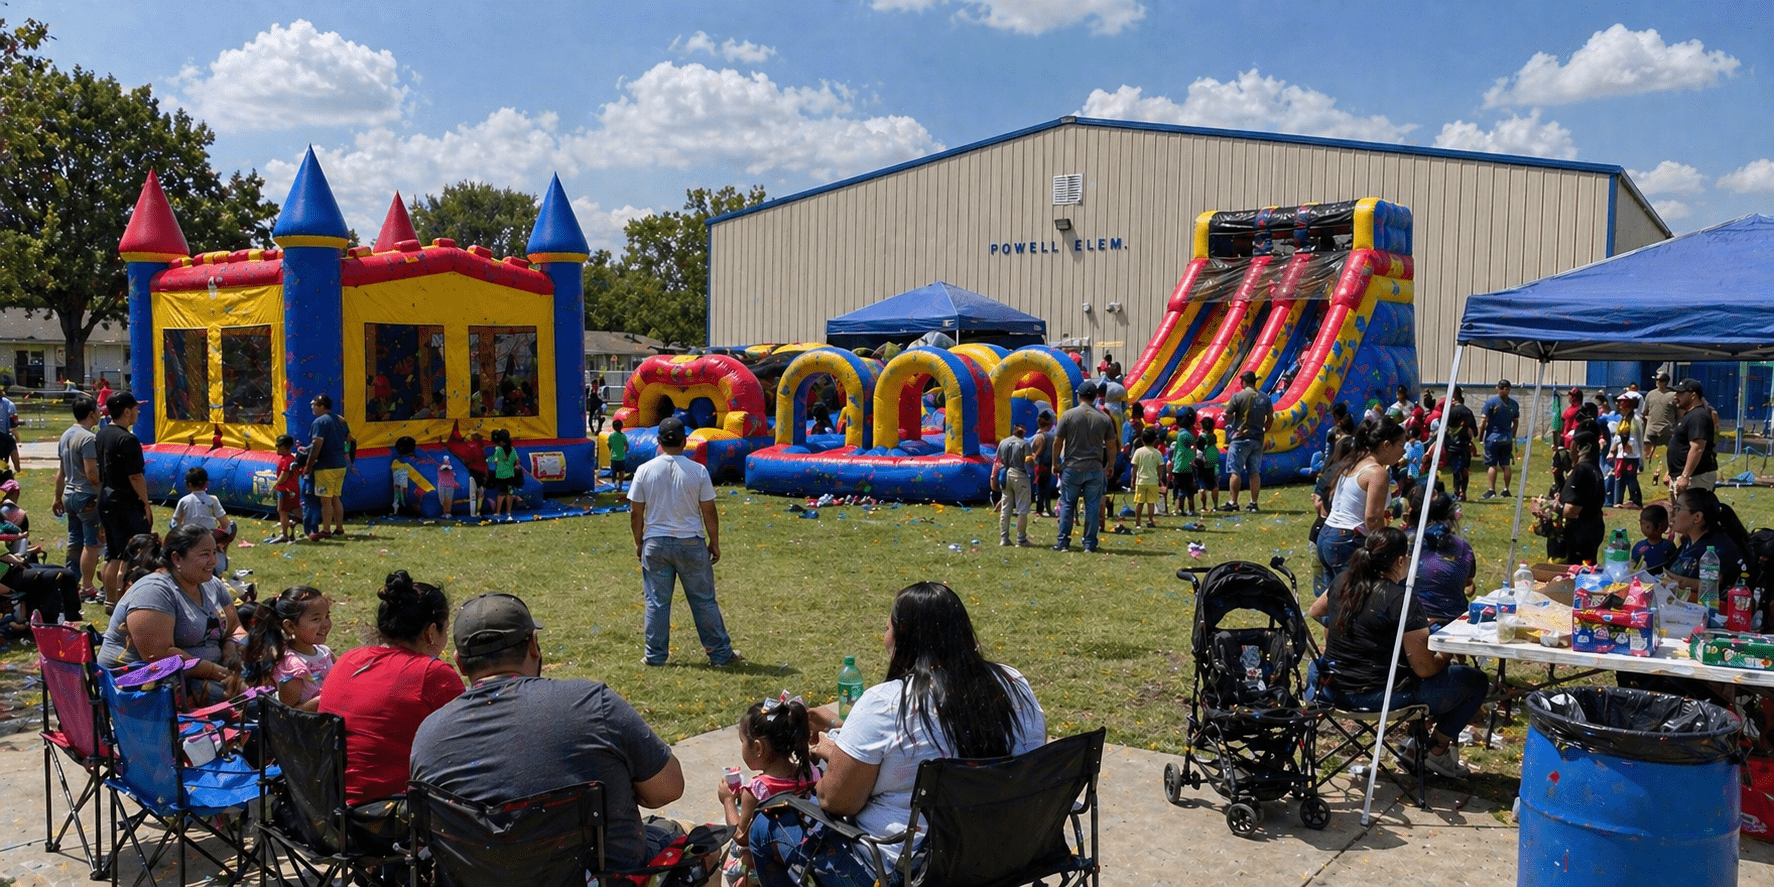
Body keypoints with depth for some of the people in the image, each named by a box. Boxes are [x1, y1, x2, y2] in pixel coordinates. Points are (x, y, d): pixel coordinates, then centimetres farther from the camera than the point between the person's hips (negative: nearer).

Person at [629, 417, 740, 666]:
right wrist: (714, 543, 7)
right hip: (691, 543, -1)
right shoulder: (697, 470, -8)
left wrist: (639, 542, 14)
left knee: (657, 602, 10)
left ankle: (655, 655, 16)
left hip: (655, 544, 1)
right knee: (704, 601, 8)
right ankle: (721, 653, 15)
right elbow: (709, 512, -4)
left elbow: (636, 513, 0)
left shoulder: (644, 470, -4)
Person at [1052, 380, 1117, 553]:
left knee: (1067, 505, 7)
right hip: (1095, 469, 1)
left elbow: (1057, 442, -3)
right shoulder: (1104, 418, 1)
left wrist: (1055, 463, 10)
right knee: (1093, 506, 6)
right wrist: (1110, 467, 16)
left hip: (1072, 468, -1)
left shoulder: (1069, 415, -4)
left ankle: (1063, 542, 9)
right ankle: (1090, 544, 8)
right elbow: (1111, 446, 4)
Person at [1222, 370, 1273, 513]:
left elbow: (1228, 415, -7)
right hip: (1258, 440, 5)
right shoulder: (1264, 398, 6)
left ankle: (1234, 503, -4)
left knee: (1235, 471, -2)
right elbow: (1270, 418, 12)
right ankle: (1253, 503, 7)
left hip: (1240, 438, -5)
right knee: (1255, 472, 8)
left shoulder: (1238, 396, -9)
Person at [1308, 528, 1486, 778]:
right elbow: (1424, 668, -18)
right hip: (1378, 696, -8)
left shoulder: (1343, 582, 0)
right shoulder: (1401, 601, -22)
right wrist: (1445, 656, 2)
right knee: (1475, 681, 8)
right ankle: (1437, 751, 17)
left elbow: (1313, 613, 21)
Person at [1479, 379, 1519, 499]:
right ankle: (1506, 490, 12)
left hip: (1493, 437, -4)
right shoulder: (1514, 404, 4)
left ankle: (1491, 490, -7)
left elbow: (1484, 422, -9)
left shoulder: (1491, 402, -9)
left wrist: (1480, 436, 1)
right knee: (1506, 465, 10)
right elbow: (1515, 422, 11)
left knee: (1492, 465, -3)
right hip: (1507, 438, 4)